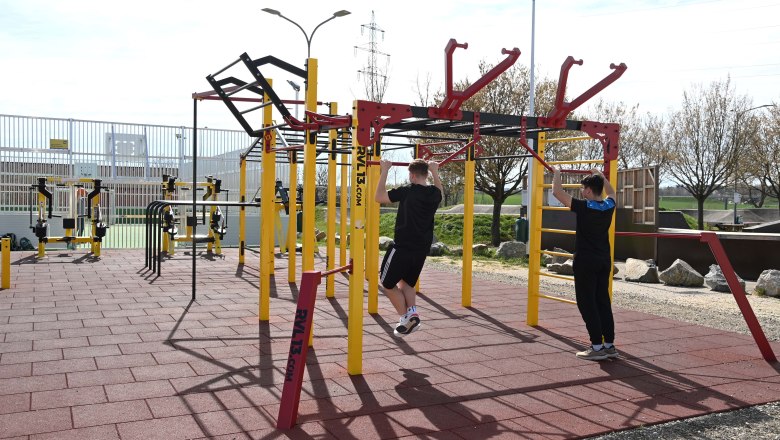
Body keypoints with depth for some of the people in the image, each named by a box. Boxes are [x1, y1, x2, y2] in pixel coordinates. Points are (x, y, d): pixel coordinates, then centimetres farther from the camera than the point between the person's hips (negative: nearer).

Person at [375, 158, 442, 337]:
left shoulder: (407, 191, -16)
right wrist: (435, 171, 36)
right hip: (422, 249, 7)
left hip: (403, 247, -7)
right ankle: (412, 312, 2)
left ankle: (407, 317, -1)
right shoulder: (434, 193, 3)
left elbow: (379, 197, -11)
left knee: (387, 283, 9)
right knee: (407, 283, 24)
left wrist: (384, 171, -7)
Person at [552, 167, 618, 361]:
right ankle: (609, 345, 15)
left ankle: (597, 347, -3)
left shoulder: (584, 207, -15)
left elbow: (557, 192, -8)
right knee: (603, 302, 12)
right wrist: (600, 175, 40)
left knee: (587, 304, -2)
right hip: (604, 261, 7)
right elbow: (611, 191, 29)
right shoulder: (609, 207, 4)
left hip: (586, 262, -7)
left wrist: (557, 174, 7)